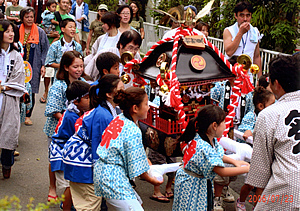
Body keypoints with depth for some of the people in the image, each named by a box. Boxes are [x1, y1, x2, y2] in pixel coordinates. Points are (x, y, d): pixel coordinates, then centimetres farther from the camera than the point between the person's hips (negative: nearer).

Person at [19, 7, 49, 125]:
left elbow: (45, 50, 6)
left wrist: (43, 65, -2)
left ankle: (28, 115, 13)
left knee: (31, 91, 2)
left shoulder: (40, 32, 4)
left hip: (34, 66, 0)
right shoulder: (17, 31, 5)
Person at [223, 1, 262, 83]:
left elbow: (257, 57, 17)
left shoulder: (255, 32, 12)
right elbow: (229, 52, -17)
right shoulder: (228, 31, -1)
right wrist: (240, 32, -16)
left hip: (248, 76, 3)